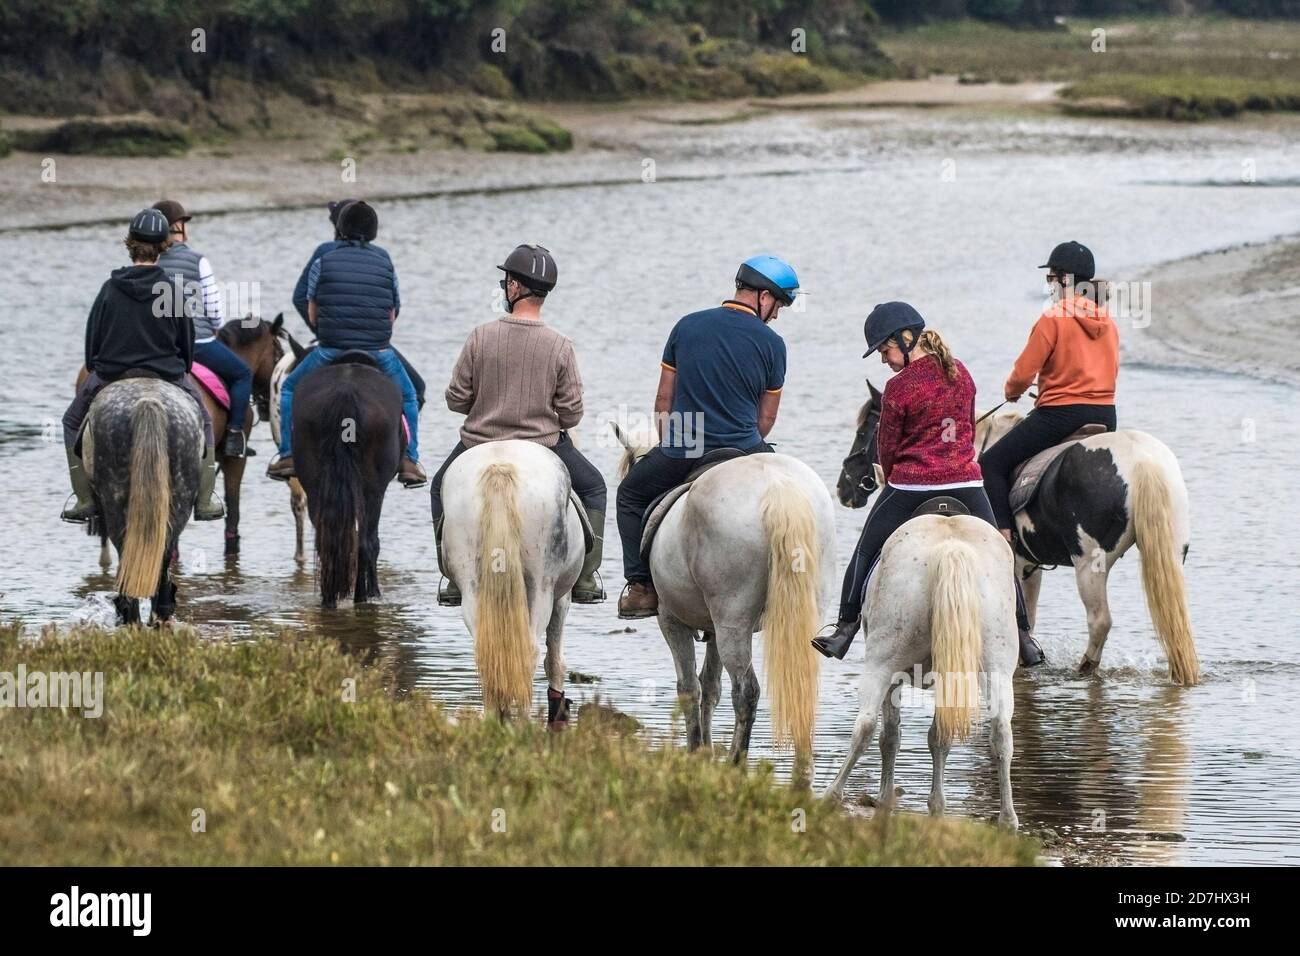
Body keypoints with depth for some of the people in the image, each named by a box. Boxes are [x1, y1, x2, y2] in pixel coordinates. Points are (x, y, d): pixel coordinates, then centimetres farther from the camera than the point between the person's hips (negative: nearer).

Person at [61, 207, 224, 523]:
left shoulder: (110, 289, -6)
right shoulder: (173, 289, -6)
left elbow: (92, 340, 1)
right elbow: (187, 341, 2)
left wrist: (95, 370, 18)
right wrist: (181, 371, 20)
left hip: (111, 377, 0)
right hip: (167, 376, 0)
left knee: (73, 422, 22)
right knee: (203, 421, 24)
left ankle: (84, 501, 14)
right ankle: (205, 501, 18)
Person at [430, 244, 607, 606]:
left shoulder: (481, 337, -13)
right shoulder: (560, 346, -13)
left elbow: (456, 400, -7)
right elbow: (572, 415, -9)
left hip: (480, 445, 0)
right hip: (544, 447, 0)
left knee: (441, 488, 30)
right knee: (592, 487, 25)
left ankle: (453, 580, 23)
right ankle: (586, 582, 19)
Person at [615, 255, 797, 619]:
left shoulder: (687, 326, 4)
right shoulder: (771, 343, -1)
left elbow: (663, 400, 9)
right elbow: (766, 418, 6)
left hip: (680, 454, 1)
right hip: (742, 453, -1)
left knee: (631, 496, 26)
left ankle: (640, 587, 15)